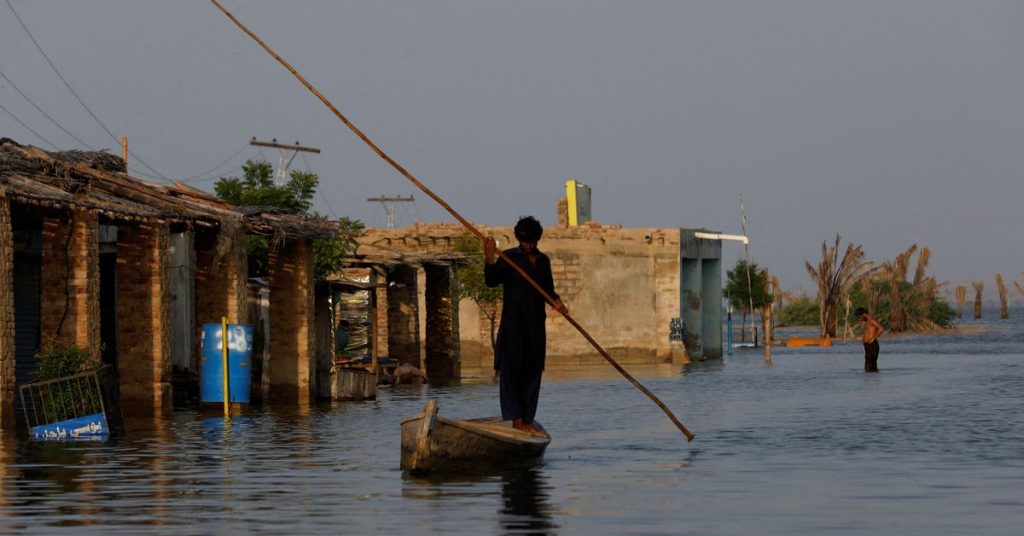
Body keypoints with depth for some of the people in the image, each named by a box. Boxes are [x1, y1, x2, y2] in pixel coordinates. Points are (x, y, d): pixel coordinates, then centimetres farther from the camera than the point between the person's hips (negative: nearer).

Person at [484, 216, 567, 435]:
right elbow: (491, 281, -18)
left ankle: (527, 419, 10)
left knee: (533, 372, 5)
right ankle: (516, 418, -10)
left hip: (536, 325, 5)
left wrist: (557, 301, 1)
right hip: (512, 324, -5)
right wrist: (489, 258, -33)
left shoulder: (543, 261, 13)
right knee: (511, 370, -9)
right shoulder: (509, 257, -3)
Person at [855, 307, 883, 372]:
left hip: (872, 345, -10)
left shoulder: (871, 320, -9)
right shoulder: (867, 322, 22)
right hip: (867, 346, 10)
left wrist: (873, 338, -20)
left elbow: (881, 328, -23)